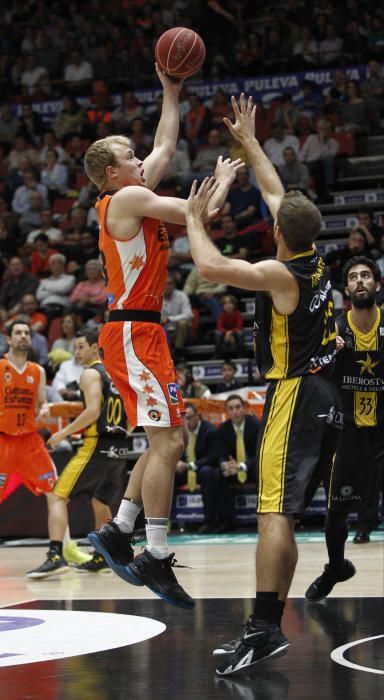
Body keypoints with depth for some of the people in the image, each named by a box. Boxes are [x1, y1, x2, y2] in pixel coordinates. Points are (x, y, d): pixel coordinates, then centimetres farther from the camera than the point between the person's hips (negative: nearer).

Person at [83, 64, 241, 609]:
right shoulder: (128, 198, -11)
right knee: (167, 441, -13)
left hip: (138, 330, 10)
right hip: (134, 332, -10)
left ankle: (118, 532, 15)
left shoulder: (131, 195, 16)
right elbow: (200, 212, -16)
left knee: (167, 439, 13)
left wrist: (171, 92, 32)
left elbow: (166, 148, 30)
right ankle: (156, 559, -12)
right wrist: (223, 180, 4)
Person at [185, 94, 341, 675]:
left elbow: (210, 266, -23)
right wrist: (248, 141, 30)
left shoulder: (280, 273, -15)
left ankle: (263, 630, -24)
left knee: (274, 514, -16)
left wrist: (194, 217, -6)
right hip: (322, 395, 9)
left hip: (293, 397, -9)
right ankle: (269, 630, 15)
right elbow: (276, 192, 21)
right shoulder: (313, 257, 8)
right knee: (283, 516, 12)